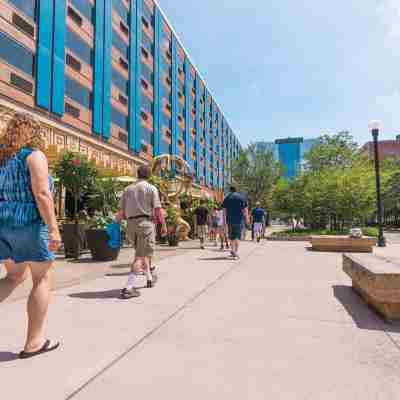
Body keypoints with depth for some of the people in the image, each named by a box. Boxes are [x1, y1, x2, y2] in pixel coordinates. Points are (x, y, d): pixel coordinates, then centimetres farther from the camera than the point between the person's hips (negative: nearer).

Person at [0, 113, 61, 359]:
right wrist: (54, 228, -20)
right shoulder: (35, 155, -8)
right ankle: (34, 342, 10)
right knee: (42, 280, 3)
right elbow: (42, 195, -19)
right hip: (31, 223, -8)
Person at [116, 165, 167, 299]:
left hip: (131, 224, 6)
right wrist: (164, 226, 3)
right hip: (145, 223, -6)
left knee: (142, 252, 22)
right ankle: (128, 288, -16)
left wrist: (118, 218, 32)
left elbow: (121, 213, 10)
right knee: (141, 256, -7)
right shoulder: (151, 188, 0)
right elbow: (158, 210, -8)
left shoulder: (128, 189, 13)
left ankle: (150, 279, 37)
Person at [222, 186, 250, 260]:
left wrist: (226, 219, 12)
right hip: (239, 220, -2)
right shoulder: (241, 197, 0)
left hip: (230, 220, 2)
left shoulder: (226, 198, 7)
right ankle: (236, 253, -6)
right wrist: (247, 218, 4)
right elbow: (245, 209, -3)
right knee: (237, 236, 0)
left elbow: (225, 210, 6)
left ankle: (232, 251, 22)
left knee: (231, 236, 14)